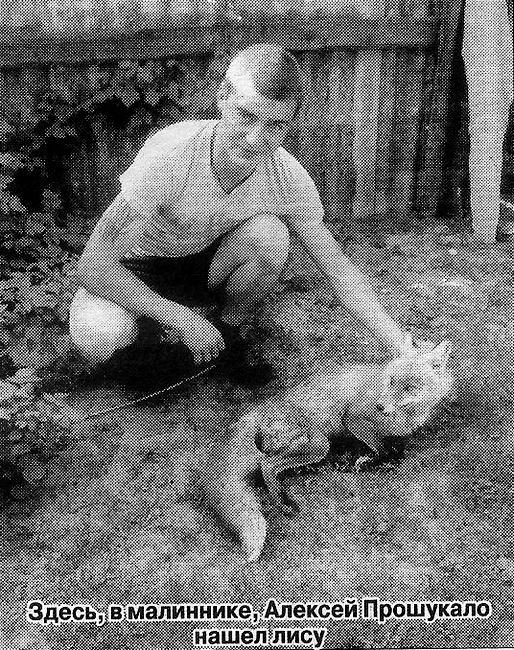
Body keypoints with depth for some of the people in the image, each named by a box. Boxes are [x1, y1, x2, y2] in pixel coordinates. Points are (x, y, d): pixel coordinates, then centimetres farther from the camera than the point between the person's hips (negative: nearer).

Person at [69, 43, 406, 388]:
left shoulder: (288, 177, -21)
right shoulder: (171, 155, -33)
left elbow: (339, 269, -14)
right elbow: (92, 266, -31)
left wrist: (403, 347, -23)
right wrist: (182, 318, -37)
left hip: (206, 262, 3)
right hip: (139, 270, -3)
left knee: (269, 235, -28)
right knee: (98, 337, -35)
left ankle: (227, 337, -1)